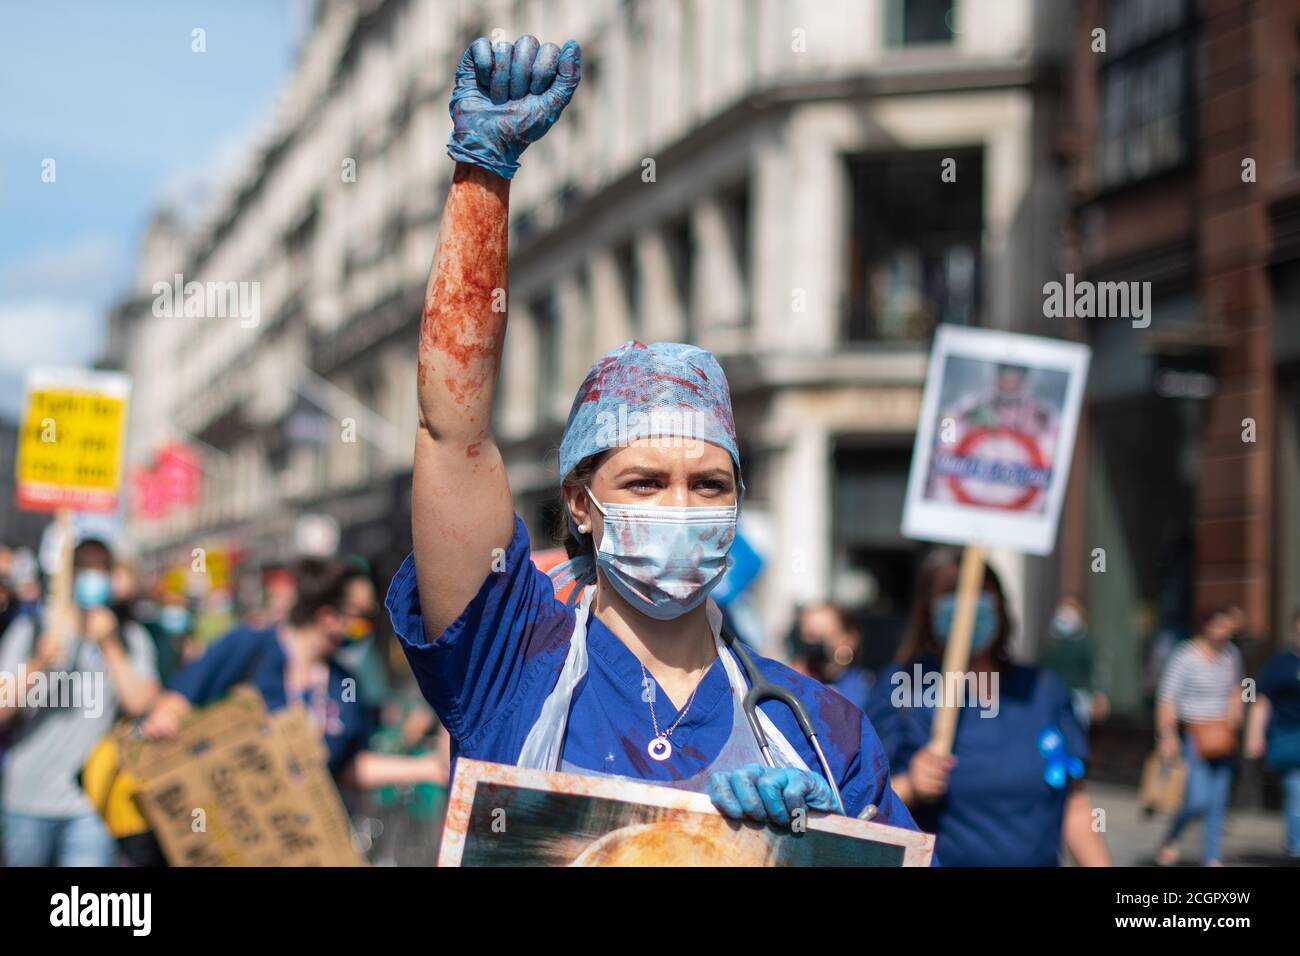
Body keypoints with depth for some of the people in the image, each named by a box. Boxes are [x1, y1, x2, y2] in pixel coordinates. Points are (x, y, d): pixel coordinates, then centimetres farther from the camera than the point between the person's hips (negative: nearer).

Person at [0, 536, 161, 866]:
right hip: (28, 800, 1)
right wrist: (39, 663, -17)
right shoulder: (29, 631, 5)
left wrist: (110, 647, -12)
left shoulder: (130, 638, 6)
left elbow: (140, 703, -7)